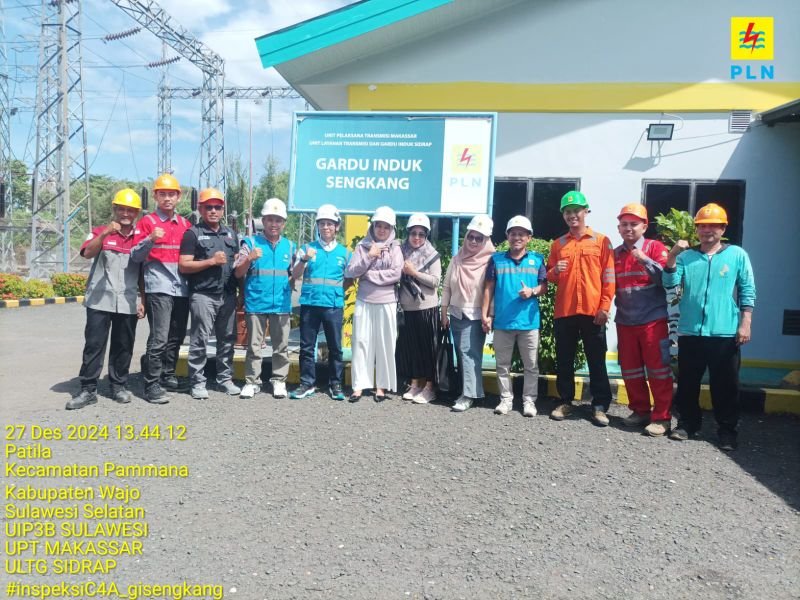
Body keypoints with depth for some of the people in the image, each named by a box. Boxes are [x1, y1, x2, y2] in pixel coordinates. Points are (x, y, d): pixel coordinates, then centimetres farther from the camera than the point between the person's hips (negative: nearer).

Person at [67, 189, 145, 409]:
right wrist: (105, 233, -29)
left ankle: (119, 387, 18)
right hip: (99, 301, -2)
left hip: (128, 303, 2)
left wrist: (142, 301, 7)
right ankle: (88, 390, 5)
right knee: (94, 345, -1)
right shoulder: (100, 232, 4)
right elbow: (87, 253, -16)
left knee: (123, 347, 7)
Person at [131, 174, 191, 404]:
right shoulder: (147, 222, 3)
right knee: (159, 338, -10)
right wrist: (150, 239, -20)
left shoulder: (185, 224, 17)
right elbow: (135, 256, -4)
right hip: (158, 288, -5)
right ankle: (152, 385, -5)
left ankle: (168, 376, 26)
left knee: (176, 337, 12)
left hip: (182, 288, 6)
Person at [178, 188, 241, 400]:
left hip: (228, 295, 6)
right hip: (203, 295, -5)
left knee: (227, 339, 10)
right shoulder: (193, 233, -2)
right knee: (199, 340, -2)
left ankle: (225, 378, 19)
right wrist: (212, 261, -15)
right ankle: (197, 382, 5)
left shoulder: (230, 233, 17)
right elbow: (183, 266, -8)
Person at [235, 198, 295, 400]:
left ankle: (279, 381, 19)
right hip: (256, 304, -2)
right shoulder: (251, 242, 1)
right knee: (254, 345, 5)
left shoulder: (290, 246, 9)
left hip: (281, 305, 2)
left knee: (281, 346, 8)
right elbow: (238, 274, -2)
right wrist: (250, 259, -18)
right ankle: (252, 381, 14)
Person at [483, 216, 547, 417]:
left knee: (531, 365, 6)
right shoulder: (497, 259, 5)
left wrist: (533, 291, -16)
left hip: (529, 321, 0)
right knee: (503, 364, 9)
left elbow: (544, 286, 6)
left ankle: (529, 400, 16)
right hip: (502, 321, 1)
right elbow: (489, 288, 5)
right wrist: (486, 315, 1)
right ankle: (506, 399, 20)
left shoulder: (537, 259, 4)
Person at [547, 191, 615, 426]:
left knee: (597, 361, 2)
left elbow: (609, 277, 0)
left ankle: (600, 406, 8)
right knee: (564, 360, 8)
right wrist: (554, 272, -7)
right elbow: (549, 277, 16)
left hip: (592, 312, -3)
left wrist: (604, 307, -8)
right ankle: (565, 402, 19)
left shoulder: (601, 241, 4)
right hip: (563, 311, 3)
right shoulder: (558, 244, 11)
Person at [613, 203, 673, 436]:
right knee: (630, 371, 11)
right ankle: (640, 411, 25)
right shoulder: (615, 254, 11)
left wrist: (644, 259, -22)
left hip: (653, 320, -5)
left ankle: (661, 417, 8)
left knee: (658, 369, 0)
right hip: (625, 321, 5)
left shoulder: (656, 248, -2)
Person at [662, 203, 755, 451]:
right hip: (690, 332, 2)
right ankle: (688, 423, 25)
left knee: (725, 386, 6)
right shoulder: (686, 256, 6)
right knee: (687, 383, 10)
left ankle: (727, 430, 18)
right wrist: (672, 256, -17)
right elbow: (669, 283, -4)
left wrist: (745, 323, -4)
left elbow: (748, 292, 2)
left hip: (725, 333, -2)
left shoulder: (737, 255, 3)